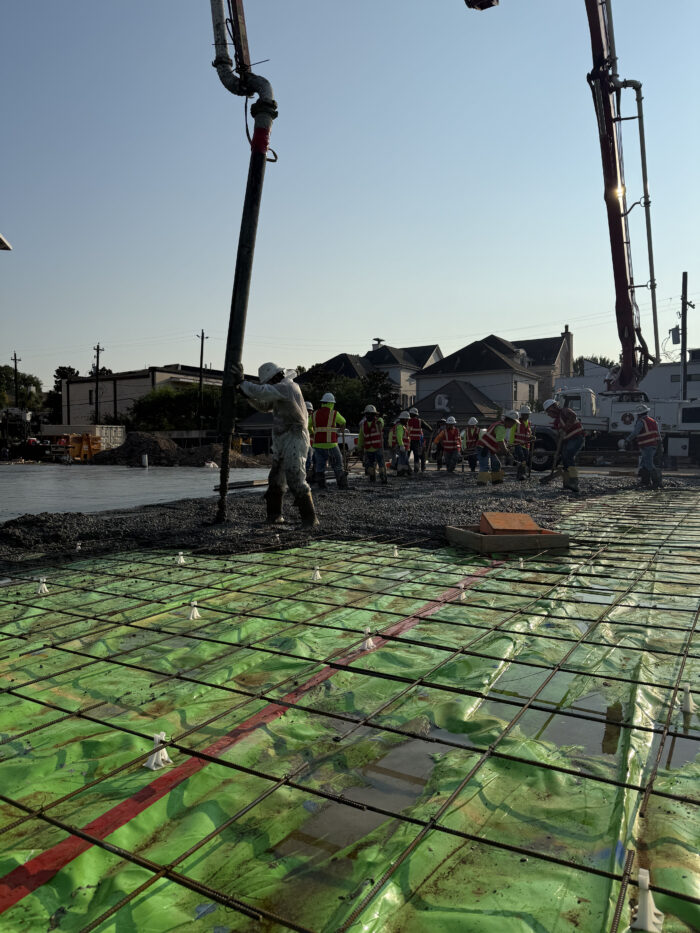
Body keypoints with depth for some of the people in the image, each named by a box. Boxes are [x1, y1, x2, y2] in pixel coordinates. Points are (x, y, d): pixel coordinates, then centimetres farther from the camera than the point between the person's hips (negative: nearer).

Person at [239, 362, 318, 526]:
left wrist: (242, 382, -6)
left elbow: (260, 391, -23)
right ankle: (274, 515, 24)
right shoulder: (281, 390, 18)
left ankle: (310, 519, -11)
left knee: (295, 481, -15)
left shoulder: (286, 386, -14)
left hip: (294, 441, -10)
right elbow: (264, 406, 24)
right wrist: (247, 394, 10)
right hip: (282, 444, 10)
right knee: (275, 480, 13)